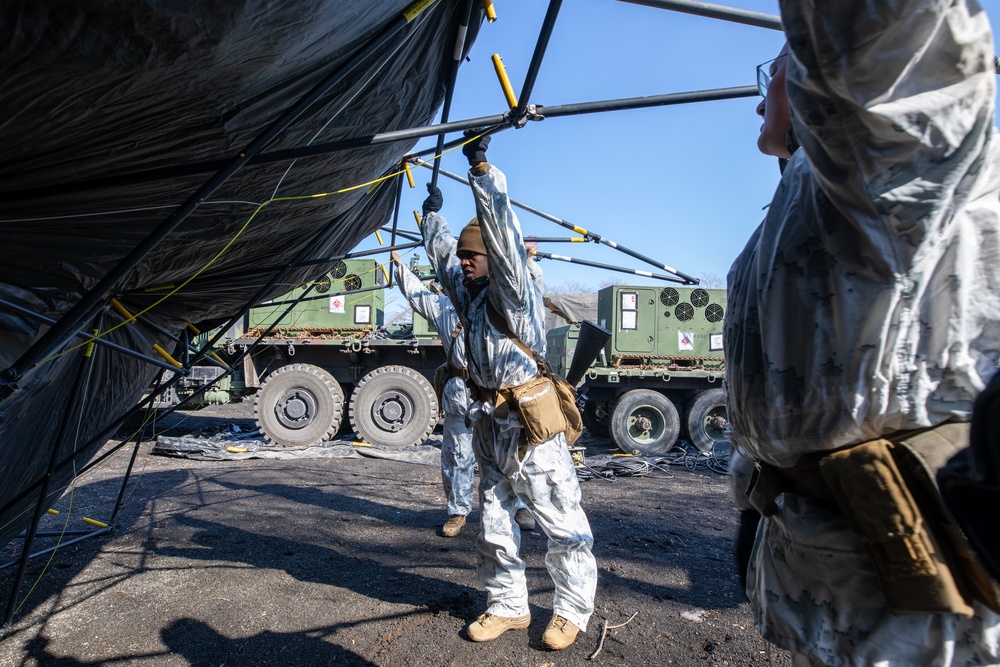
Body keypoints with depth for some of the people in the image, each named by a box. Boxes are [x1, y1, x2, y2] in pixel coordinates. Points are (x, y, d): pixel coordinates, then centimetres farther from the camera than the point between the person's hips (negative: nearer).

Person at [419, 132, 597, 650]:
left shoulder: (513, 292, -7)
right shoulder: (470, 295, 15)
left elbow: (501, 229, -19)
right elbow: (441, 254, 30)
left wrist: (482, 167, -17)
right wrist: (432, 214, 40)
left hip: (531, 427, -8)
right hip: (489, 427, 9)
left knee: (562, 524, 4)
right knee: (493, 523, 14)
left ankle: (572, 610, 19)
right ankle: (507, 607, 28)